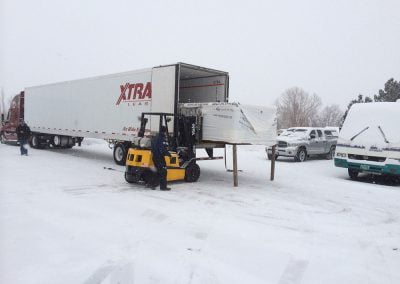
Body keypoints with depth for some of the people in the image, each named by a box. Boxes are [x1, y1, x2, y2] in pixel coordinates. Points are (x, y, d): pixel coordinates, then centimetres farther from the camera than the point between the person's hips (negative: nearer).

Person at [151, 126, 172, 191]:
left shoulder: (155, 137, 15)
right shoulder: (162, 138, -15)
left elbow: (153, 147, 20)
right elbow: (163, 149, -20)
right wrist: (168, 154, -9)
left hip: (154, 156, 9)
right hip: (159, 157, -9)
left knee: (158, 171, 18)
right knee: (163, 171, -3)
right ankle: (163, 186, -2)